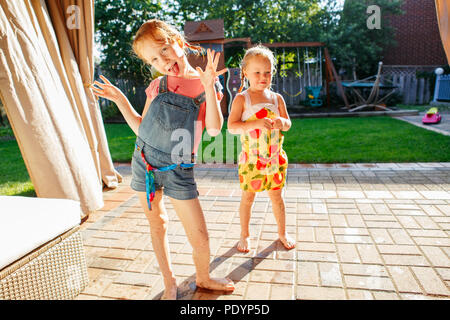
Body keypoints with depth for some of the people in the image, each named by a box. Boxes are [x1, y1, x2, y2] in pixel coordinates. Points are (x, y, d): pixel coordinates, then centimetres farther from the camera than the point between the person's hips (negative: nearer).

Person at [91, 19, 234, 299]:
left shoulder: (206, 84, -3)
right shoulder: (158, 86, 4)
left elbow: (214, 129, -15)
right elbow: (142, 128, 9)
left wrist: (209, 87, -24)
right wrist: (120, 100, 3)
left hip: (178, 169, -3)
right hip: (144, 161, 3)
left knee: (199, 236, 0)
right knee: (157, 223, 15)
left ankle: (203, 279, 31)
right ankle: (170, 282, 36)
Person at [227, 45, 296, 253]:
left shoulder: (277, 98, 5)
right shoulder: (241, 99, -6)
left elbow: (288, 124, 10)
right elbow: (231, 126, -15)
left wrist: (282, 122, -14)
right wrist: (256, 123, -27)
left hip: (275, 157, 3)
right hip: (251, 158, -3)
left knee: (276, 196, 14)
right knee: (247, 197, 8)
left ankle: (282, 232, 33)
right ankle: (244, 234, 27)